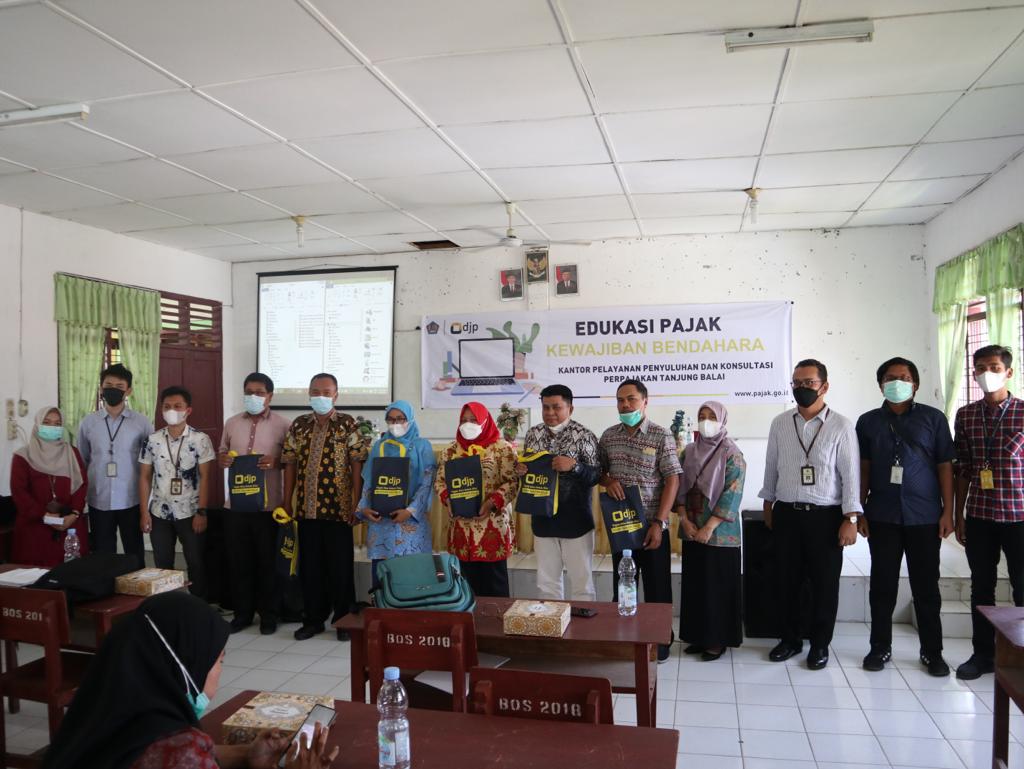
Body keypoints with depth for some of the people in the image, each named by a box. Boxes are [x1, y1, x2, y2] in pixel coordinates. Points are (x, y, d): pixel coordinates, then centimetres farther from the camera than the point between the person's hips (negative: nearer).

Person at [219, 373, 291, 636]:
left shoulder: (282, 425, -2)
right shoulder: (232, 423, 10)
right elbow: (222, 454, 17)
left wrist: (276, 461, -21)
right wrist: (222, 459, -6)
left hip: (268, 505, -4)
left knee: (267, 561, 5)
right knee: (238, 560, 10)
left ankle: (268, 615, 18)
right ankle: (242, 612, 23)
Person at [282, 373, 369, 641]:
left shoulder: (348, 425, -3)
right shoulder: (298, 426, 8)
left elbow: (357, 465, -5)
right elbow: (290, 465, 10)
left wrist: (356, 504, -9)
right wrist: (287, 502, 7)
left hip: (338, 508, -3)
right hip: (307, 508, 3)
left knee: (340, 566, 5)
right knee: (310, 565, 10)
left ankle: (343, 619, 17)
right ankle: (313, 619, 23)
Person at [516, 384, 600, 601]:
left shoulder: (584, 436, -10)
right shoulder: (533, 434, 4)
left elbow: (596, 476, -10)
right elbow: (526, 469, 14)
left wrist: (574, 466, -27)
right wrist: (520, 469, -8)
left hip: (575, 521, -4)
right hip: (543, 520, 4)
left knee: (582, 583, 7)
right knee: (546, 583, 15)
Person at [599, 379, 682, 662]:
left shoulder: (661, 436, -8)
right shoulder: (608, 436, 4)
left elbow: (672, 480, -11)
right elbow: (598, 470, 15)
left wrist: (658, 523, -16)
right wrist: (608, 481, -10)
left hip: (652, 525, -4)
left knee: (657, 587, 6)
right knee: (621, 585, 13)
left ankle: (660, 641, 22)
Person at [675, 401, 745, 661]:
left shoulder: (732, 454, -7)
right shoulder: (689, 452, 9)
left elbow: (732, 494, -13)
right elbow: (680, 487, 8)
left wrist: (709, 527, -17)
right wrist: (684, 520, -6)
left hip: (720, 532, -5)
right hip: (691, 530, 5)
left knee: (719, 585, 1)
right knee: (694, 584, 9)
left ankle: (718, 640, 13)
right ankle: (699, 636, 21)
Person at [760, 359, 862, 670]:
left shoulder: (841, 426, -5)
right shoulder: (780, 423, 5)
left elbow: (850, 474, -7)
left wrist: (851, 519, -11)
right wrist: (768, 504, 14)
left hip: (825, 516, -3)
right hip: (786, 514, 3)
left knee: (825, 583, 7)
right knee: (786, 580, 10)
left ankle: (820, 644, 23)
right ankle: (790, 639, 26)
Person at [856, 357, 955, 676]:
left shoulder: (933, 418, 2)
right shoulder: (868, 422, 6)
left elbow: (945, 466, 2)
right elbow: (864, 469, 7)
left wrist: (948, 511, -3)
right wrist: (859, 510, 3)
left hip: (924, 517, -1)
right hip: (882, 517, 1)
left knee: (926, 585, 7)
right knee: (882, 584, 7)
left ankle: (932, 652, 20)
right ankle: (880, 648, 19)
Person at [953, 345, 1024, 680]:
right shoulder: (965, 416, 4)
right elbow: (962, 469, 8)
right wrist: (957, 515, 7)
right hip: (978, 516, 3)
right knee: (981, 587, 12)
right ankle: (983, 653, 24)